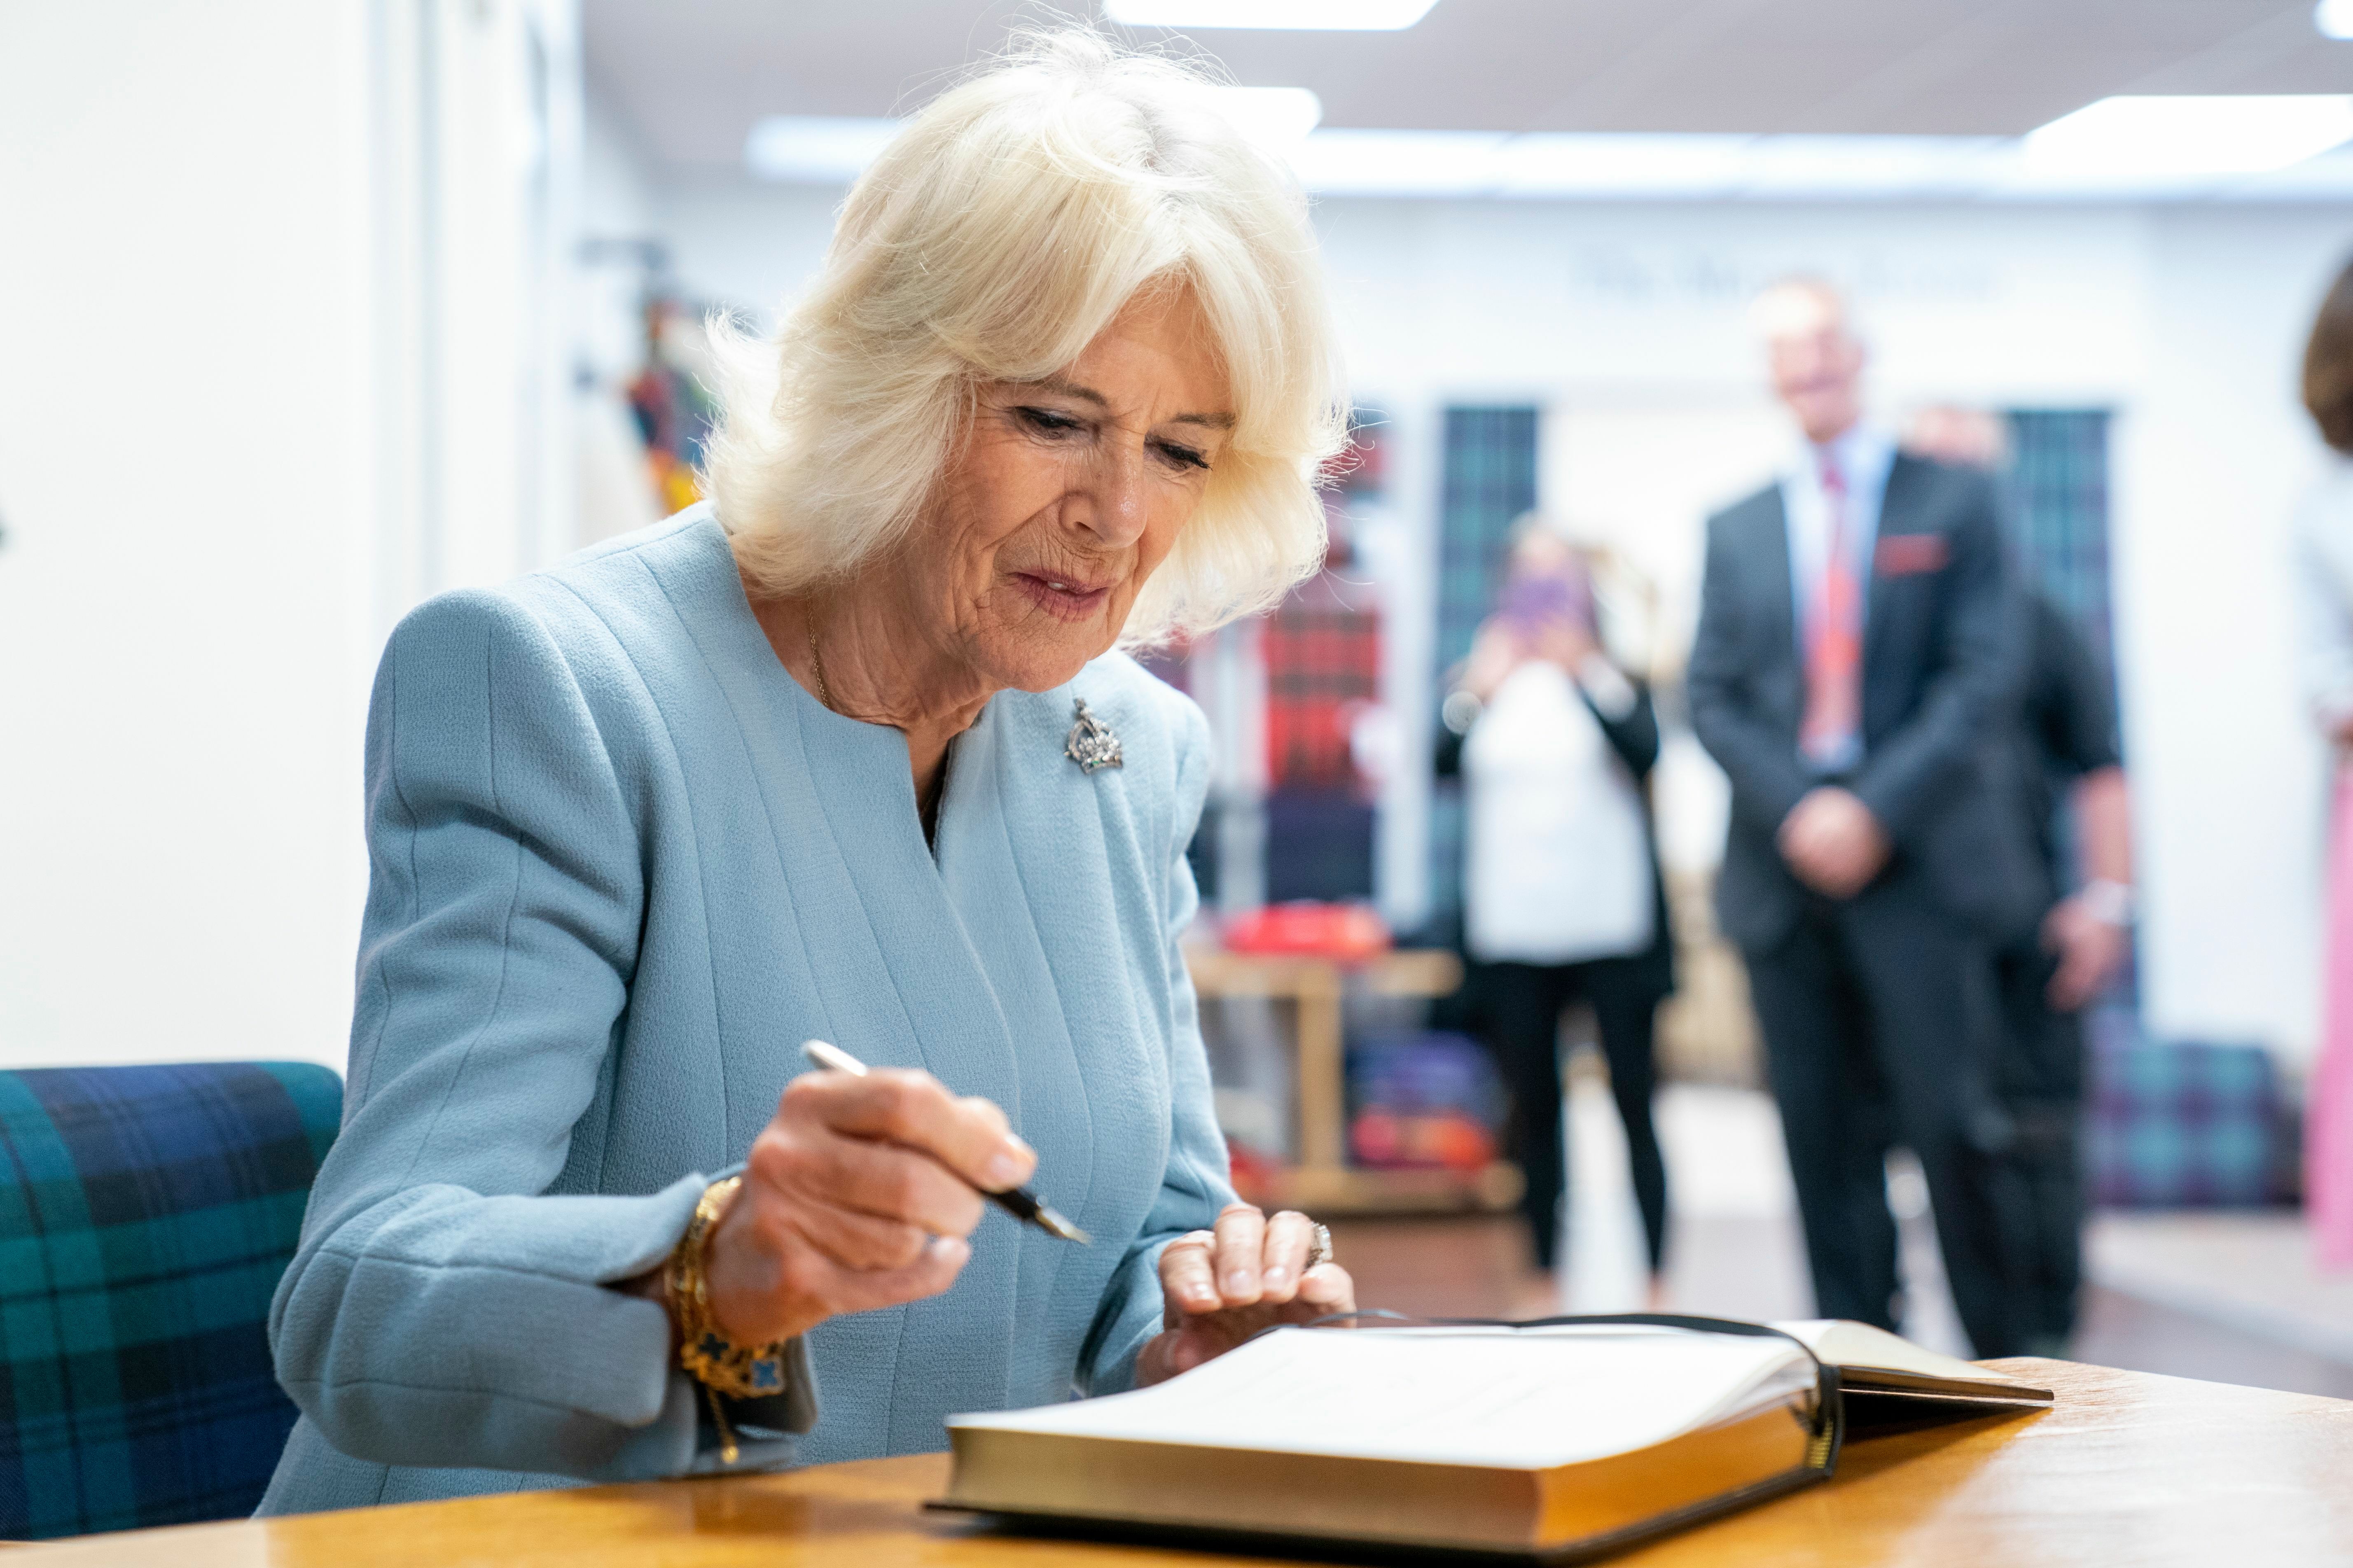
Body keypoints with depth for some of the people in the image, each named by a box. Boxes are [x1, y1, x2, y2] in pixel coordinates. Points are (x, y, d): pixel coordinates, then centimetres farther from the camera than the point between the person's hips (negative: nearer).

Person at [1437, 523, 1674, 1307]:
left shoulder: (1613, 680, 6)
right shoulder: (1485, 678, 11)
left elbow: (1645, 750, -12)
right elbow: (1443, 765, -4)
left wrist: (1589, 676, -22)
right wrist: (1474, 697, -19)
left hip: (1611, 926, -2)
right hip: (1509, 935, 2)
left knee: (1634, 1101, -5)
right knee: (1533, 1108, 6)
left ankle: (1658, 1285, -1)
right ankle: (1544, 1286, 13)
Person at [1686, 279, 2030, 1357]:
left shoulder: (1953, 502, 6)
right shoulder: (1735, 530, 15)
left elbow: (1986, 678, -3)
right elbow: (1712, 698, 9)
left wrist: (1876, 810, -13)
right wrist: (1796, 811, -8)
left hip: (1919, 863, -3)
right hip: (1784, 872, 3)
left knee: (1949, 1122, -8)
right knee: (1825, 1142, 3)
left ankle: (2001, 1368, 4)